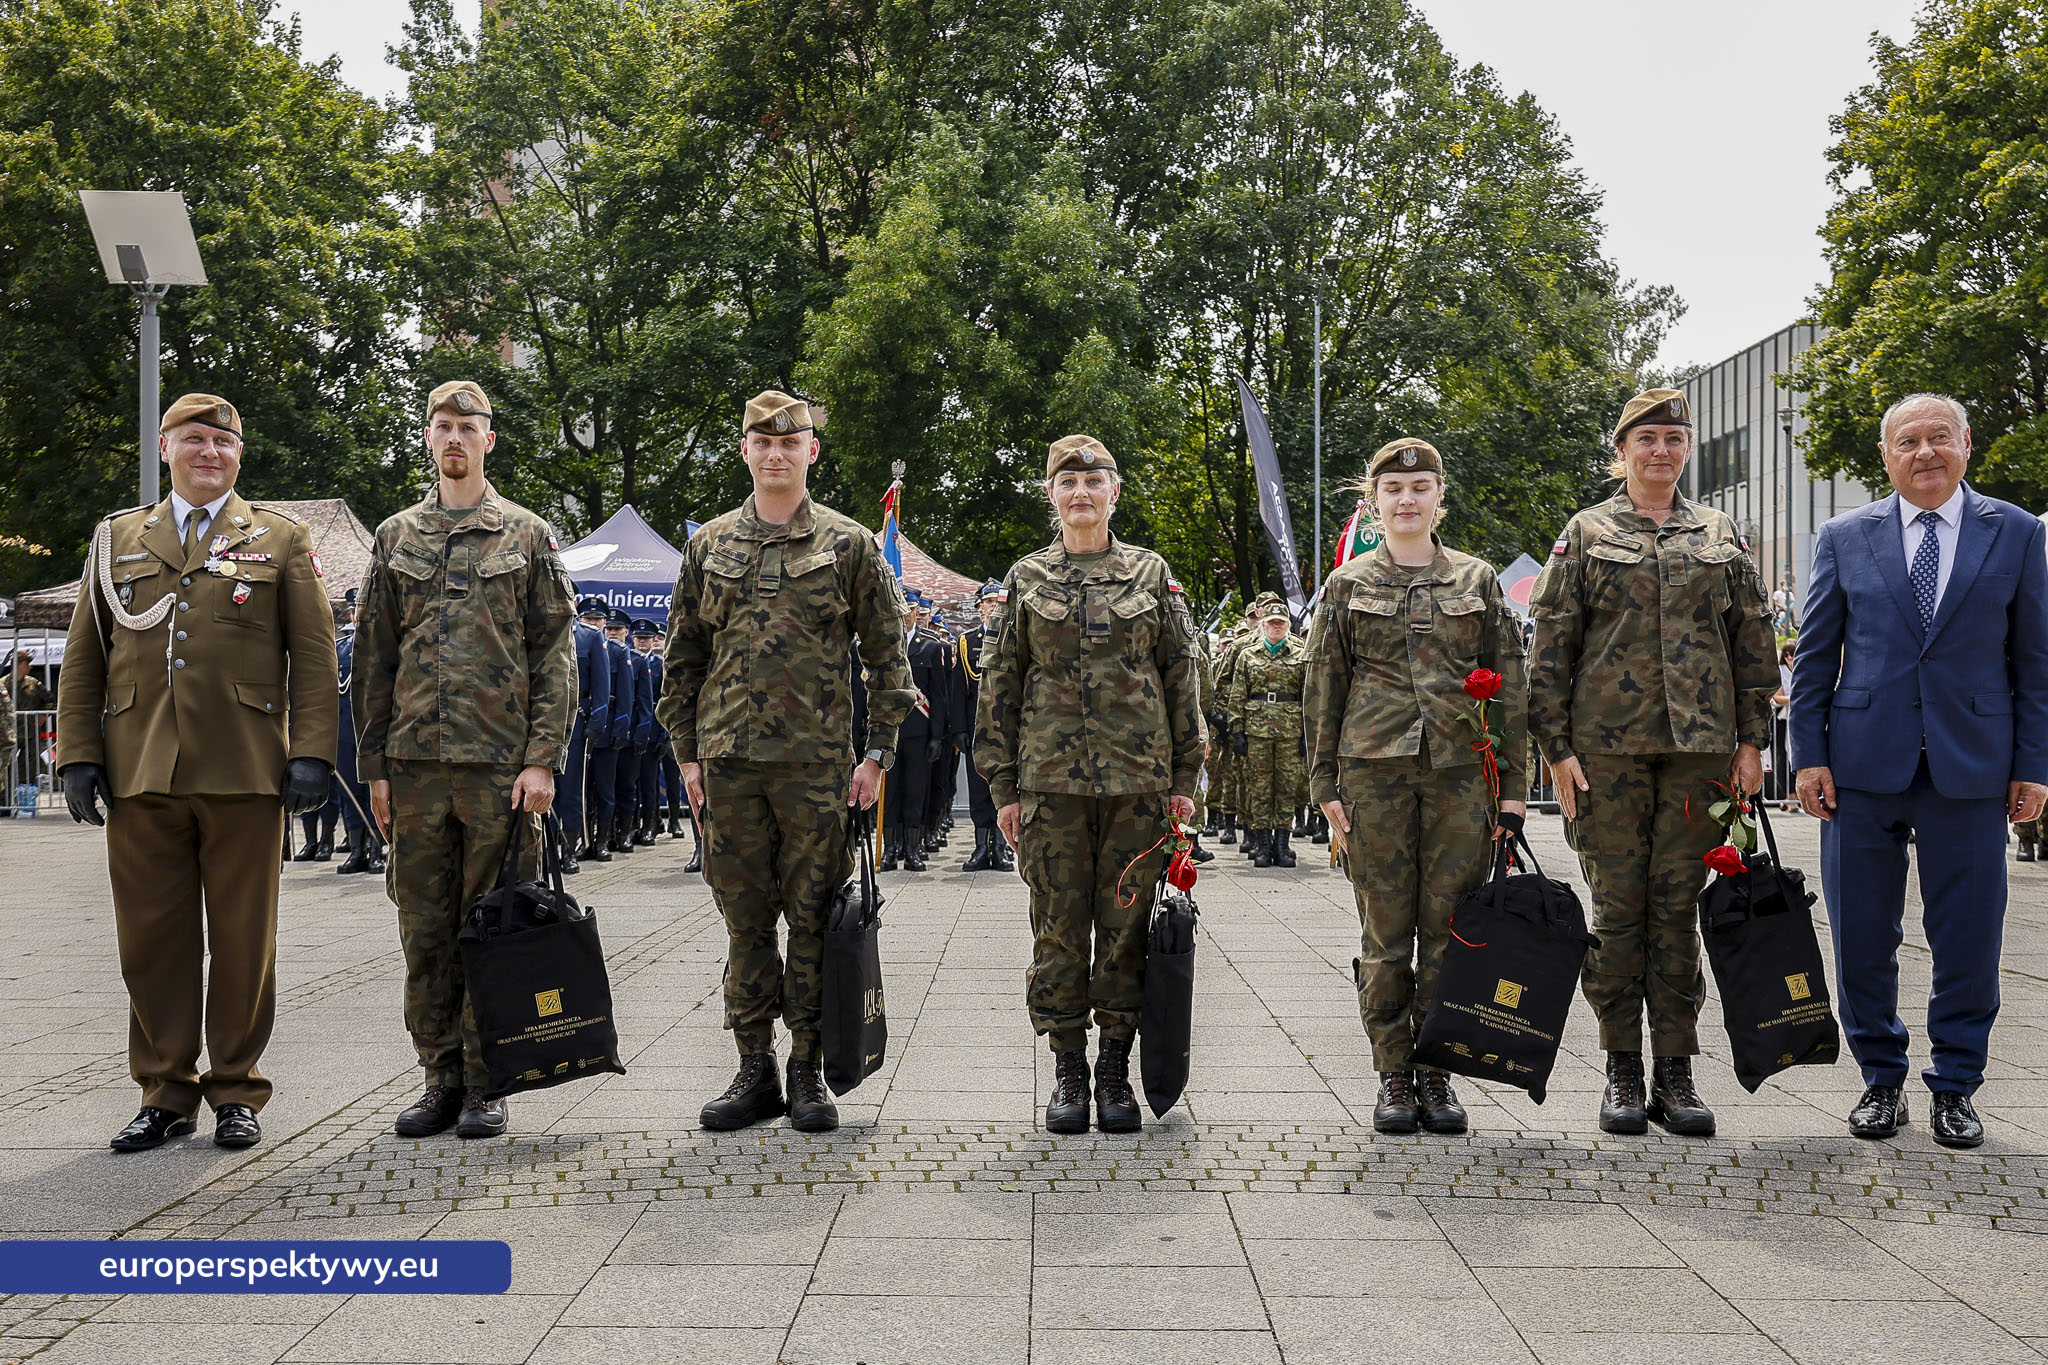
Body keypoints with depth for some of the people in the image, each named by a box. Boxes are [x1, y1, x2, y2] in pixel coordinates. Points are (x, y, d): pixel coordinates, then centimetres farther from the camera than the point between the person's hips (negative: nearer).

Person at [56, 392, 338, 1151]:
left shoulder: (282, 538, 10)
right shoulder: (117, 539, 16)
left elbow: (314, 655, 3)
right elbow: (82, 659, 15)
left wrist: (311, 753, -6)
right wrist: (78, 754, 5)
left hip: (244, 775, -2)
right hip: (141, 776, 2)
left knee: (243, 940, 2)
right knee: (152, 939, 5)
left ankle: (236, 1093, 14)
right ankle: (165, 1094, 16)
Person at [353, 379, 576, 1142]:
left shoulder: (528, 536, 5)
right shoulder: (395, 538, 12)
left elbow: (556, 655, 0)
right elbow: (373, 660, 12)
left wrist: (542, 760, -9)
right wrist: (374, 765, 6)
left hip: (501, 764, -3)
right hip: (416, 765, 3)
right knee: (425, 930, 6)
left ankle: (486, 1085, 11)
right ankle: (442, 1079, 17)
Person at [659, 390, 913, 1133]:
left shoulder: (850, 543, 3)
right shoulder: (708, 544, 11)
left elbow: (886, 655, 3)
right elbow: (682, 658, 14)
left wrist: (877, 754, -3)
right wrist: (687, 752, 7)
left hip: (818, 763, -2)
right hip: (729, 763, 2)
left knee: (814, 918, 2)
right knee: (746, 919, 7)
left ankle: (810, 1071, 13)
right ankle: (755, 1071, 17)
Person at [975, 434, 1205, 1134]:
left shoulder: (1151, 573, 7)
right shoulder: (1026, 578, 7)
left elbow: (1182, 676, 8)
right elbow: (999, 684, 7)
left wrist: (1183, 776, 3)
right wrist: (1003, 786, 2)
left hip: (1137, 779, 0)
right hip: (1050, 780, 0)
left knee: (1127, 924, 4)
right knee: (1059, 927, 3)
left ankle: (1115, 1070, 16)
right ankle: (1068, 1071, 16)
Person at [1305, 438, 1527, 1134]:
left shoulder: (1478, 579, 9)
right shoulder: (1348, 583, 8)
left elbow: (1509, 685, 9)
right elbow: (1324, 686, 7)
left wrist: (1512, 782, 3)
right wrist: (1325, 782, 1)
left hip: (1460, 772, 1)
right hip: (1374, 772, 0)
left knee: (1449, 927, 2)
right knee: (1385, 932, 2)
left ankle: (1437, 1071, 13)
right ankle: (1394, 1075, 13)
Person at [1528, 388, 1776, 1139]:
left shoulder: (1720, 535, 12)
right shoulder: (1587, 533, 5)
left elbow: (1753, 639, 12)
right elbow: (1551, 646, 2)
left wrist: (1751, 739, 5)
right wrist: (1557, 746, -5)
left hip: (1699, 746, 2)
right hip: (1610, 744, -2)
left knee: (1679, 904, 4)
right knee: (1618, 906, 1)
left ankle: (1675, 1070, 12)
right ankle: (1622, 1071, 11)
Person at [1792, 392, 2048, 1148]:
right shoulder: (1844, 537, 7)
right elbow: (1815, 656, 7)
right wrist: (1810, 755, 0)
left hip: (1971, 768, 0)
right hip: (1864, 766, 1)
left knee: (1967, 937, 4)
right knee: (1862, 936, 6)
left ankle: (1955, 1087, 21)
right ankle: (1881, 1079, 22)